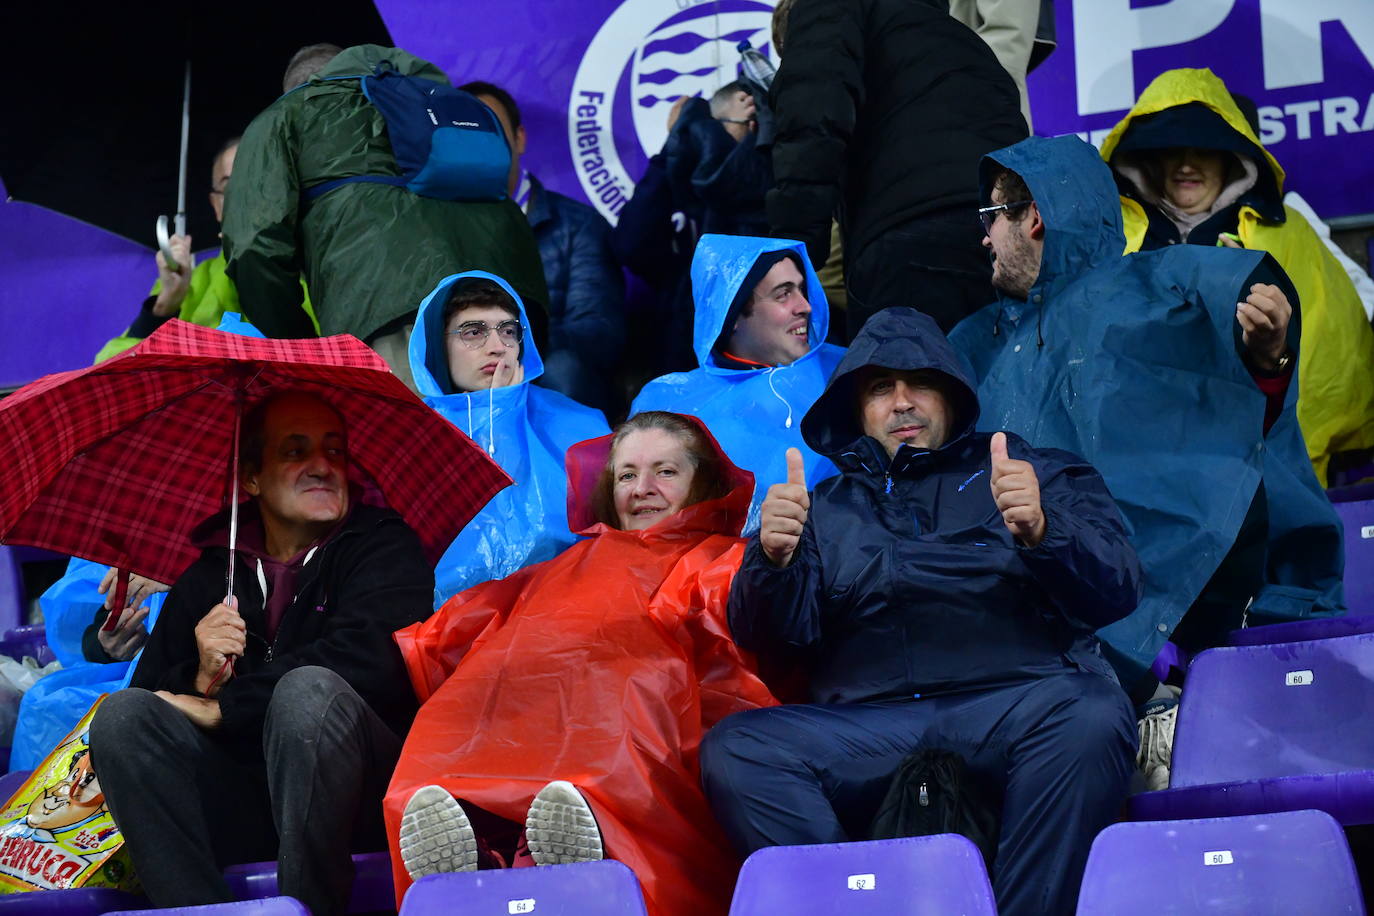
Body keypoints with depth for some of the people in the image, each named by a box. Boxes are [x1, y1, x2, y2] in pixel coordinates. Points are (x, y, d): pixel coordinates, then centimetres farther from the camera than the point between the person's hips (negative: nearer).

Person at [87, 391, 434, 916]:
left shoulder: (382, 544, 3)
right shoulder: (207, 581, 15)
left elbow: (366, 658, -16)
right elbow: (148, 693, 11)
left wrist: (223, 708, -10)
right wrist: (201, 680, -12)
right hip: (242, 807, 4)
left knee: (307, 689, -31)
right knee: (123, 713, -16)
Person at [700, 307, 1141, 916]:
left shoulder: (1039, 474, 23)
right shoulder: (827, 508, 28)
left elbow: (1118, 589, 8)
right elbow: (775, 640, 16)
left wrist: (1042, 533, -13)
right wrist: (773, 562, -6)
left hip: (1018, 702, -2)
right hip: (866, 724, 2)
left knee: (1088, 718, -36)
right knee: (732, 752, -25)